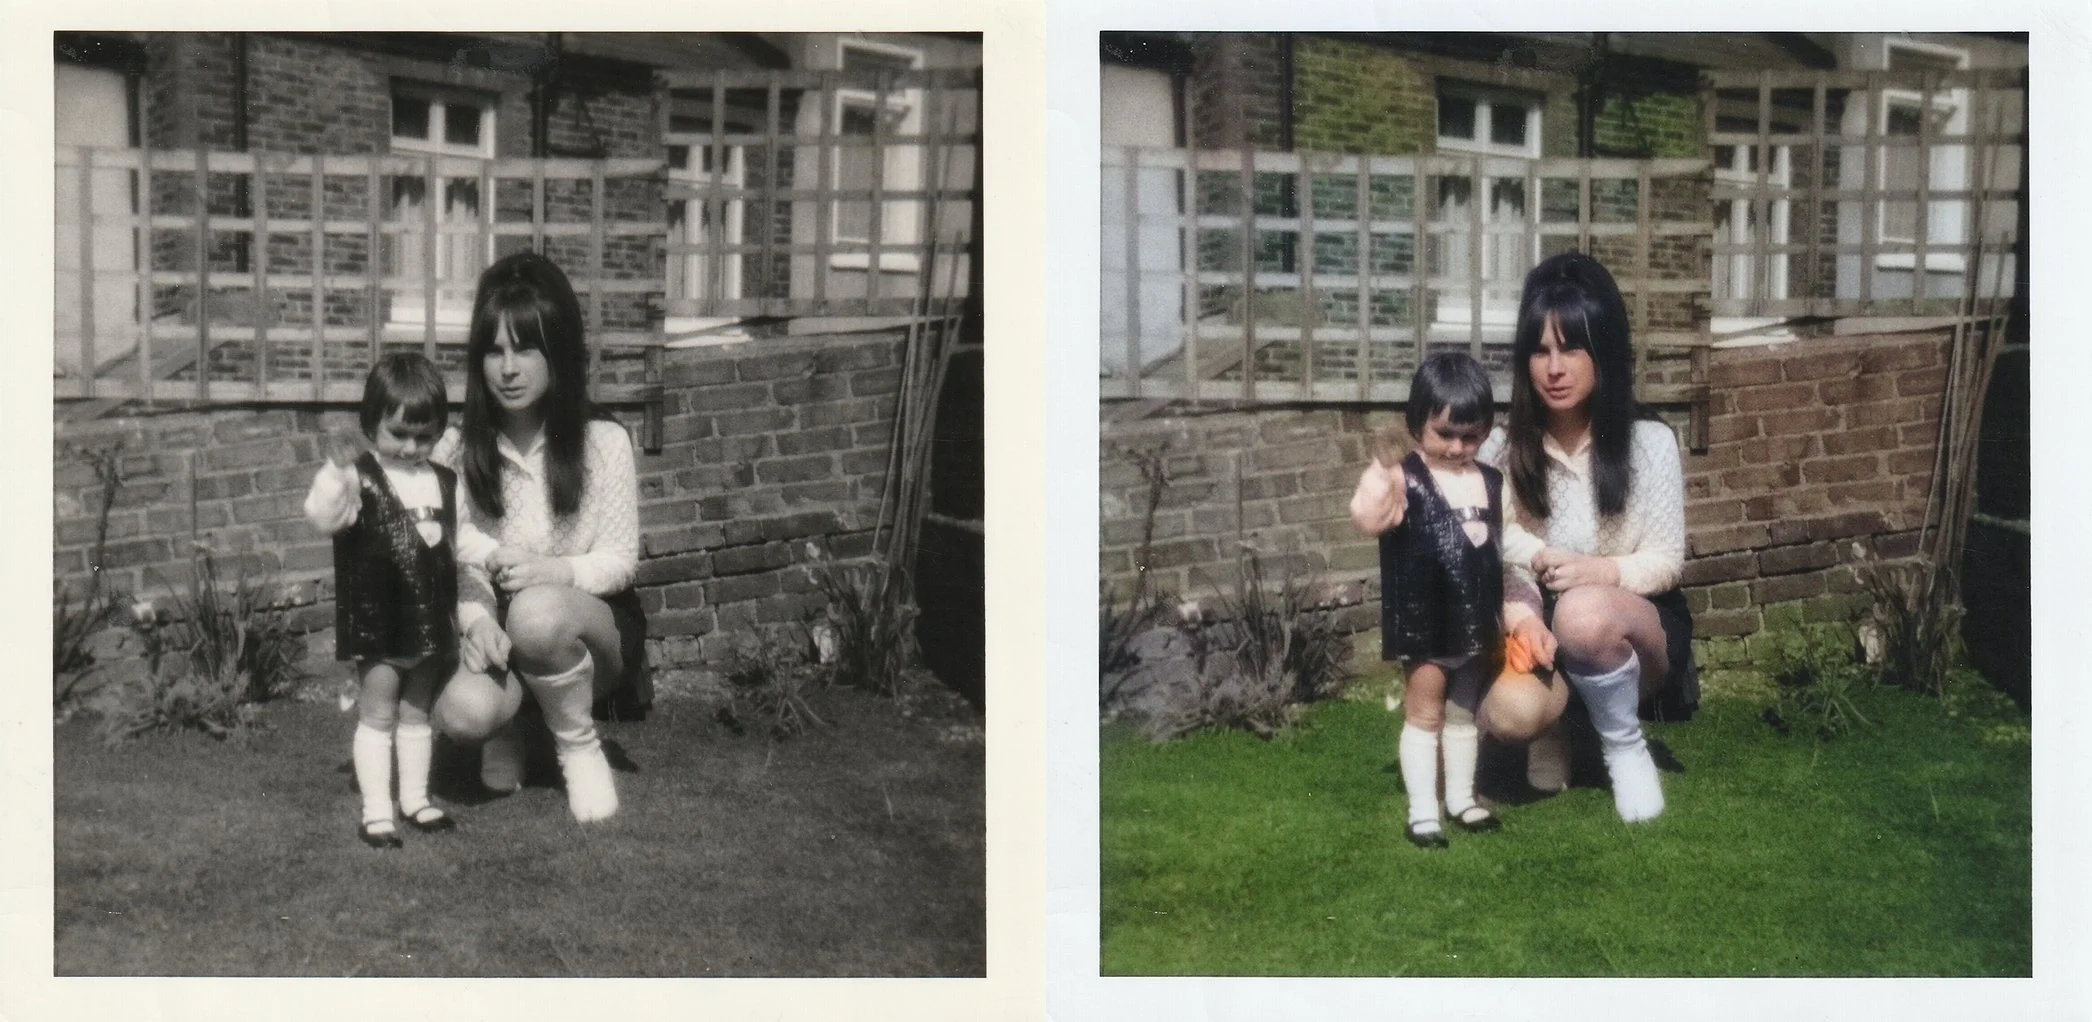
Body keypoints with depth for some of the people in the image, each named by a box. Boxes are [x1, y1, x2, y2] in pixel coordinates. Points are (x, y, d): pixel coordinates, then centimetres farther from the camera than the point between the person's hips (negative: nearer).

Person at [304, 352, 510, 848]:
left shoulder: (444, 482, 9)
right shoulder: (362, 479, -11)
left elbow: (460, 537, 19)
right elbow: (323, 518, -28)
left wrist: (498, 554, 4)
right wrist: (334, 478, -45)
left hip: (429, 620, 6)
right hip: (377, 621, -6)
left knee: (416, 713, 16)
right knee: (378, 715, 0)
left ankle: (415, 799, 26)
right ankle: (376, 812, 4)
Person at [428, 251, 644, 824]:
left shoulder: (603, 443, -9)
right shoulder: (458, 454, -5)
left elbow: (621, 560, -5)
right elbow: (456, 566, -3)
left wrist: (556, 570, -27)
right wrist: (475, 619, -25)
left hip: (593, 628, -1)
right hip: (496, 624, 1)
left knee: (538, 612, -39)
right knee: (462, 712, -34)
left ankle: (579, 746, -9)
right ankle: (506, 730, 7)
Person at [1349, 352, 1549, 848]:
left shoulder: (1491, 482, 6)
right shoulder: (1407, 480, -14)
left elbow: (1504, 534, 18)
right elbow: (1369, 521, -29)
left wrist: (1541, 551, 4)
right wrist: (1379, 475, -44)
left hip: (1476, 620, 6)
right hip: (1424, 621, -6)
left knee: (1465, 712, 18)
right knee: (1424, 714, 2)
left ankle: (1462, 797, 30)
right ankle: (1422, 811, 7)